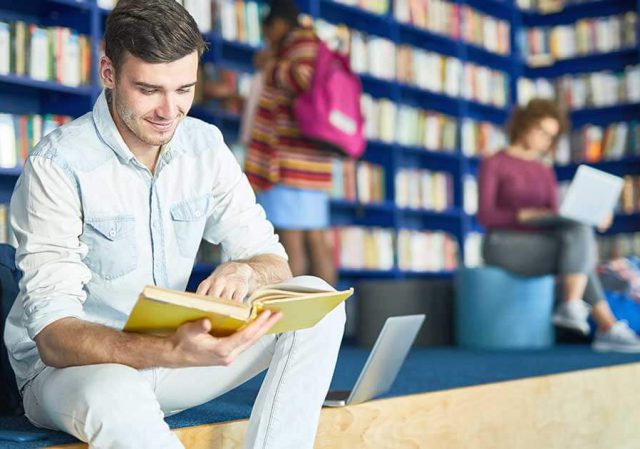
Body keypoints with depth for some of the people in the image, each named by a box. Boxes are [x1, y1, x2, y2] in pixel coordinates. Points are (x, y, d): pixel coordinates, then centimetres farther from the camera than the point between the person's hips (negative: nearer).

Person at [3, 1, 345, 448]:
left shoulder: (205, 146, -1)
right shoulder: (58, 164, -19)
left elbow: (274, 262, 3)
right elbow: (54, 335, -25)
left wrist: (244, 272, -23)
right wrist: (172, 352, -43)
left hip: (172, 349, 6)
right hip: (69, 366, -5)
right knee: (116, 397, -41)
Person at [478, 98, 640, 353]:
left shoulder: (545, 173, 17)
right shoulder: (493, 164, 0)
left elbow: (555, 220, 9)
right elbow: (485, 216, -11)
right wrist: (525, 215, -27)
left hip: (535, 247, 6)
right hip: (502, 246, -6)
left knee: (581, 232, -26)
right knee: (582, 250, -27)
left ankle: (572, 307, -39)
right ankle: (608, 328, -29)